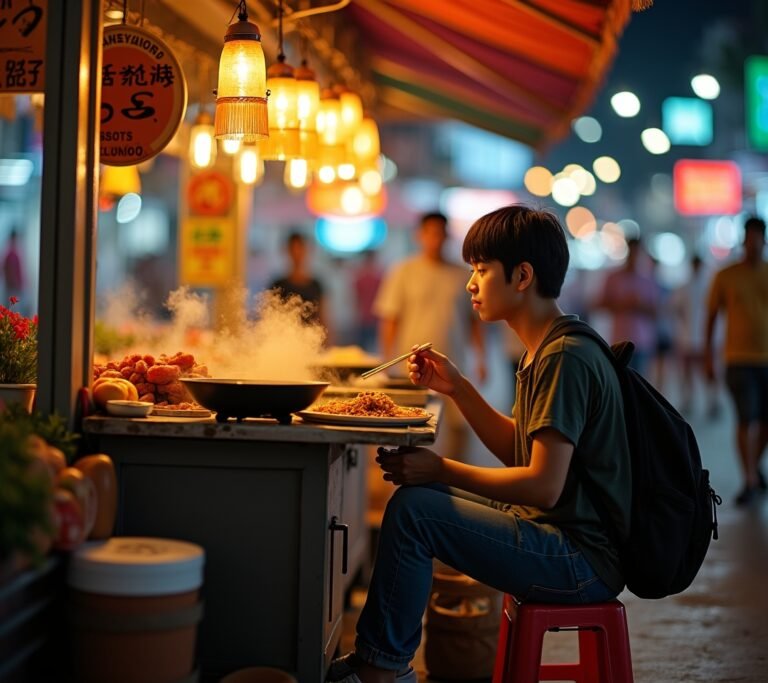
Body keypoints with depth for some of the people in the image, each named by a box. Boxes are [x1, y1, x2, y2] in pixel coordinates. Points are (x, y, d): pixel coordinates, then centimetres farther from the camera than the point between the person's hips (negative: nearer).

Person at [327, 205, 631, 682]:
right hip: (559, 533, 11)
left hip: (583, 558, -11)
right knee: (420, 491, 16)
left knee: (412, 509, -20)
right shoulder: (547, 351, 12)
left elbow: (544, 486, -25)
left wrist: (442, 469, -17)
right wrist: (458, 388, 7)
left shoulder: (566, 358, -20)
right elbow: (518, 452, 17)